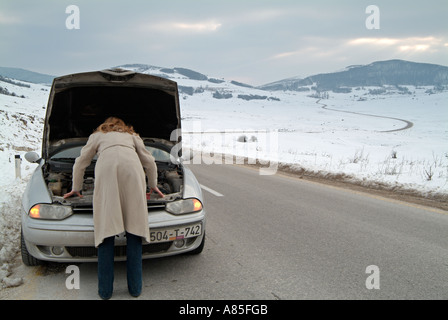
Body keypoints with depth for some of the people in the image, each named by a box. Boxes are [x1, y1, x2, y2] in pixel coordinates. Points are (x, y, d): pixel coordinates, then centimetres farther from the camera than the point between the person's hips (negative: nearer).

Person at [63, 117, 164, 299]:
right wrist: (153, 186, 47)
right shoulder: (132, 135, 38)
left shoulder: (97, 135, 36)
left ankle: (105, 290, 0)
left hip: (106, 168, -1)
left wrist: (76, 188, 48)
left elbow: (80, 163, 36)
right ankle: (135, 287, 3)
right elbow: (149, 162, 34)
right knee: (134, 225, 3)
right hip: (132, 168, 1)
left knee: (106, 227, 0)